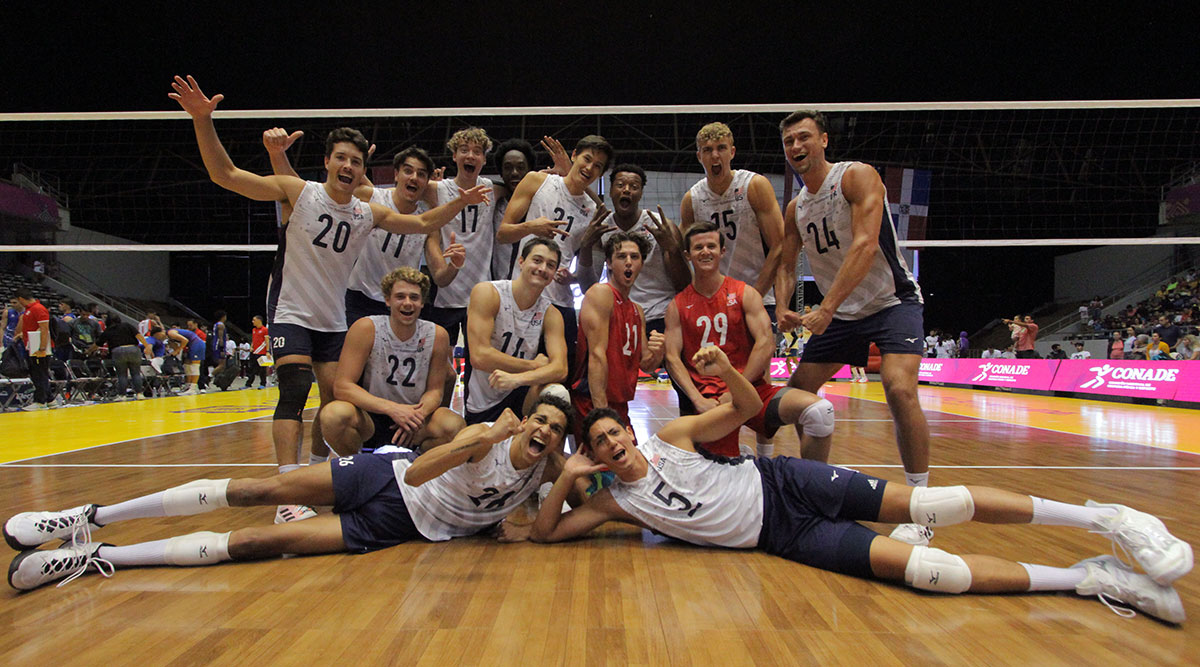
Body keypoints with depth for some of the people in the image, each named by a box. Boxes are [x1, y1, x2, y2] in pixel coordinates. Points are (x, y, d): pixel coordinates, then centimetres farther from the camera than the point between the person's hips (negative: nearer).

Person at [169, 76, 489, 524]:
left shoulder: (369, 214, 4)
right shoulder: (298, 192, -9)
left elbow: (422, 224, 15)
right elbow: (226, 175, -13)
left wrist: (460, 203, 3)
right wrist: (203, 121, -25)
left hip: (334, 321, 5)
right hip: (291, 314, -5)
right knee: (295, 392, -21)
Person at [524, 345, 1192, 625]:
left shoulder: (671, 437, 0)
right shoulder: (615, 501, 3)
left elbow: (748, 407, 2)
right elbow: (545, 531, 4)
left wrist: (727, 369, -18)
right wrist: (565, 479, -12)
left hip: (781, 483, 0)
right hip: (779, 536, 0)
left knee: (922, 503, -17)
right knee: (908, 564, -18)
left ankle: (1101, 515, -6)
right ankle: (1090, 578, -13)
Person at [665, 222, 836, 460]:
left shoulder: (744, 294, 6)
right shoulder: (677, 306, 9)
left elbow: (766, 343, -4)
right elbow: (672, 358, 1)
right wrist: (698, 400, -13)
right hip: (708, 398, 0)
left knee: (819, 410, -25)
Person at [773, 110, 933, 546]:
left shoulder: (857, 177, -14)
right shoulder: (795, 208, 7)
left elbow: (865, 245, -25)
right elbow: (786, 266, 12)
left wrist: (826, 309, -31)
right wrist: (783, 310, -9)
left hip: (893, 302, -7)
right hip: (839, 314, 7)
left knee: (899, 388, -27)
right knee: (798, 390, 4)